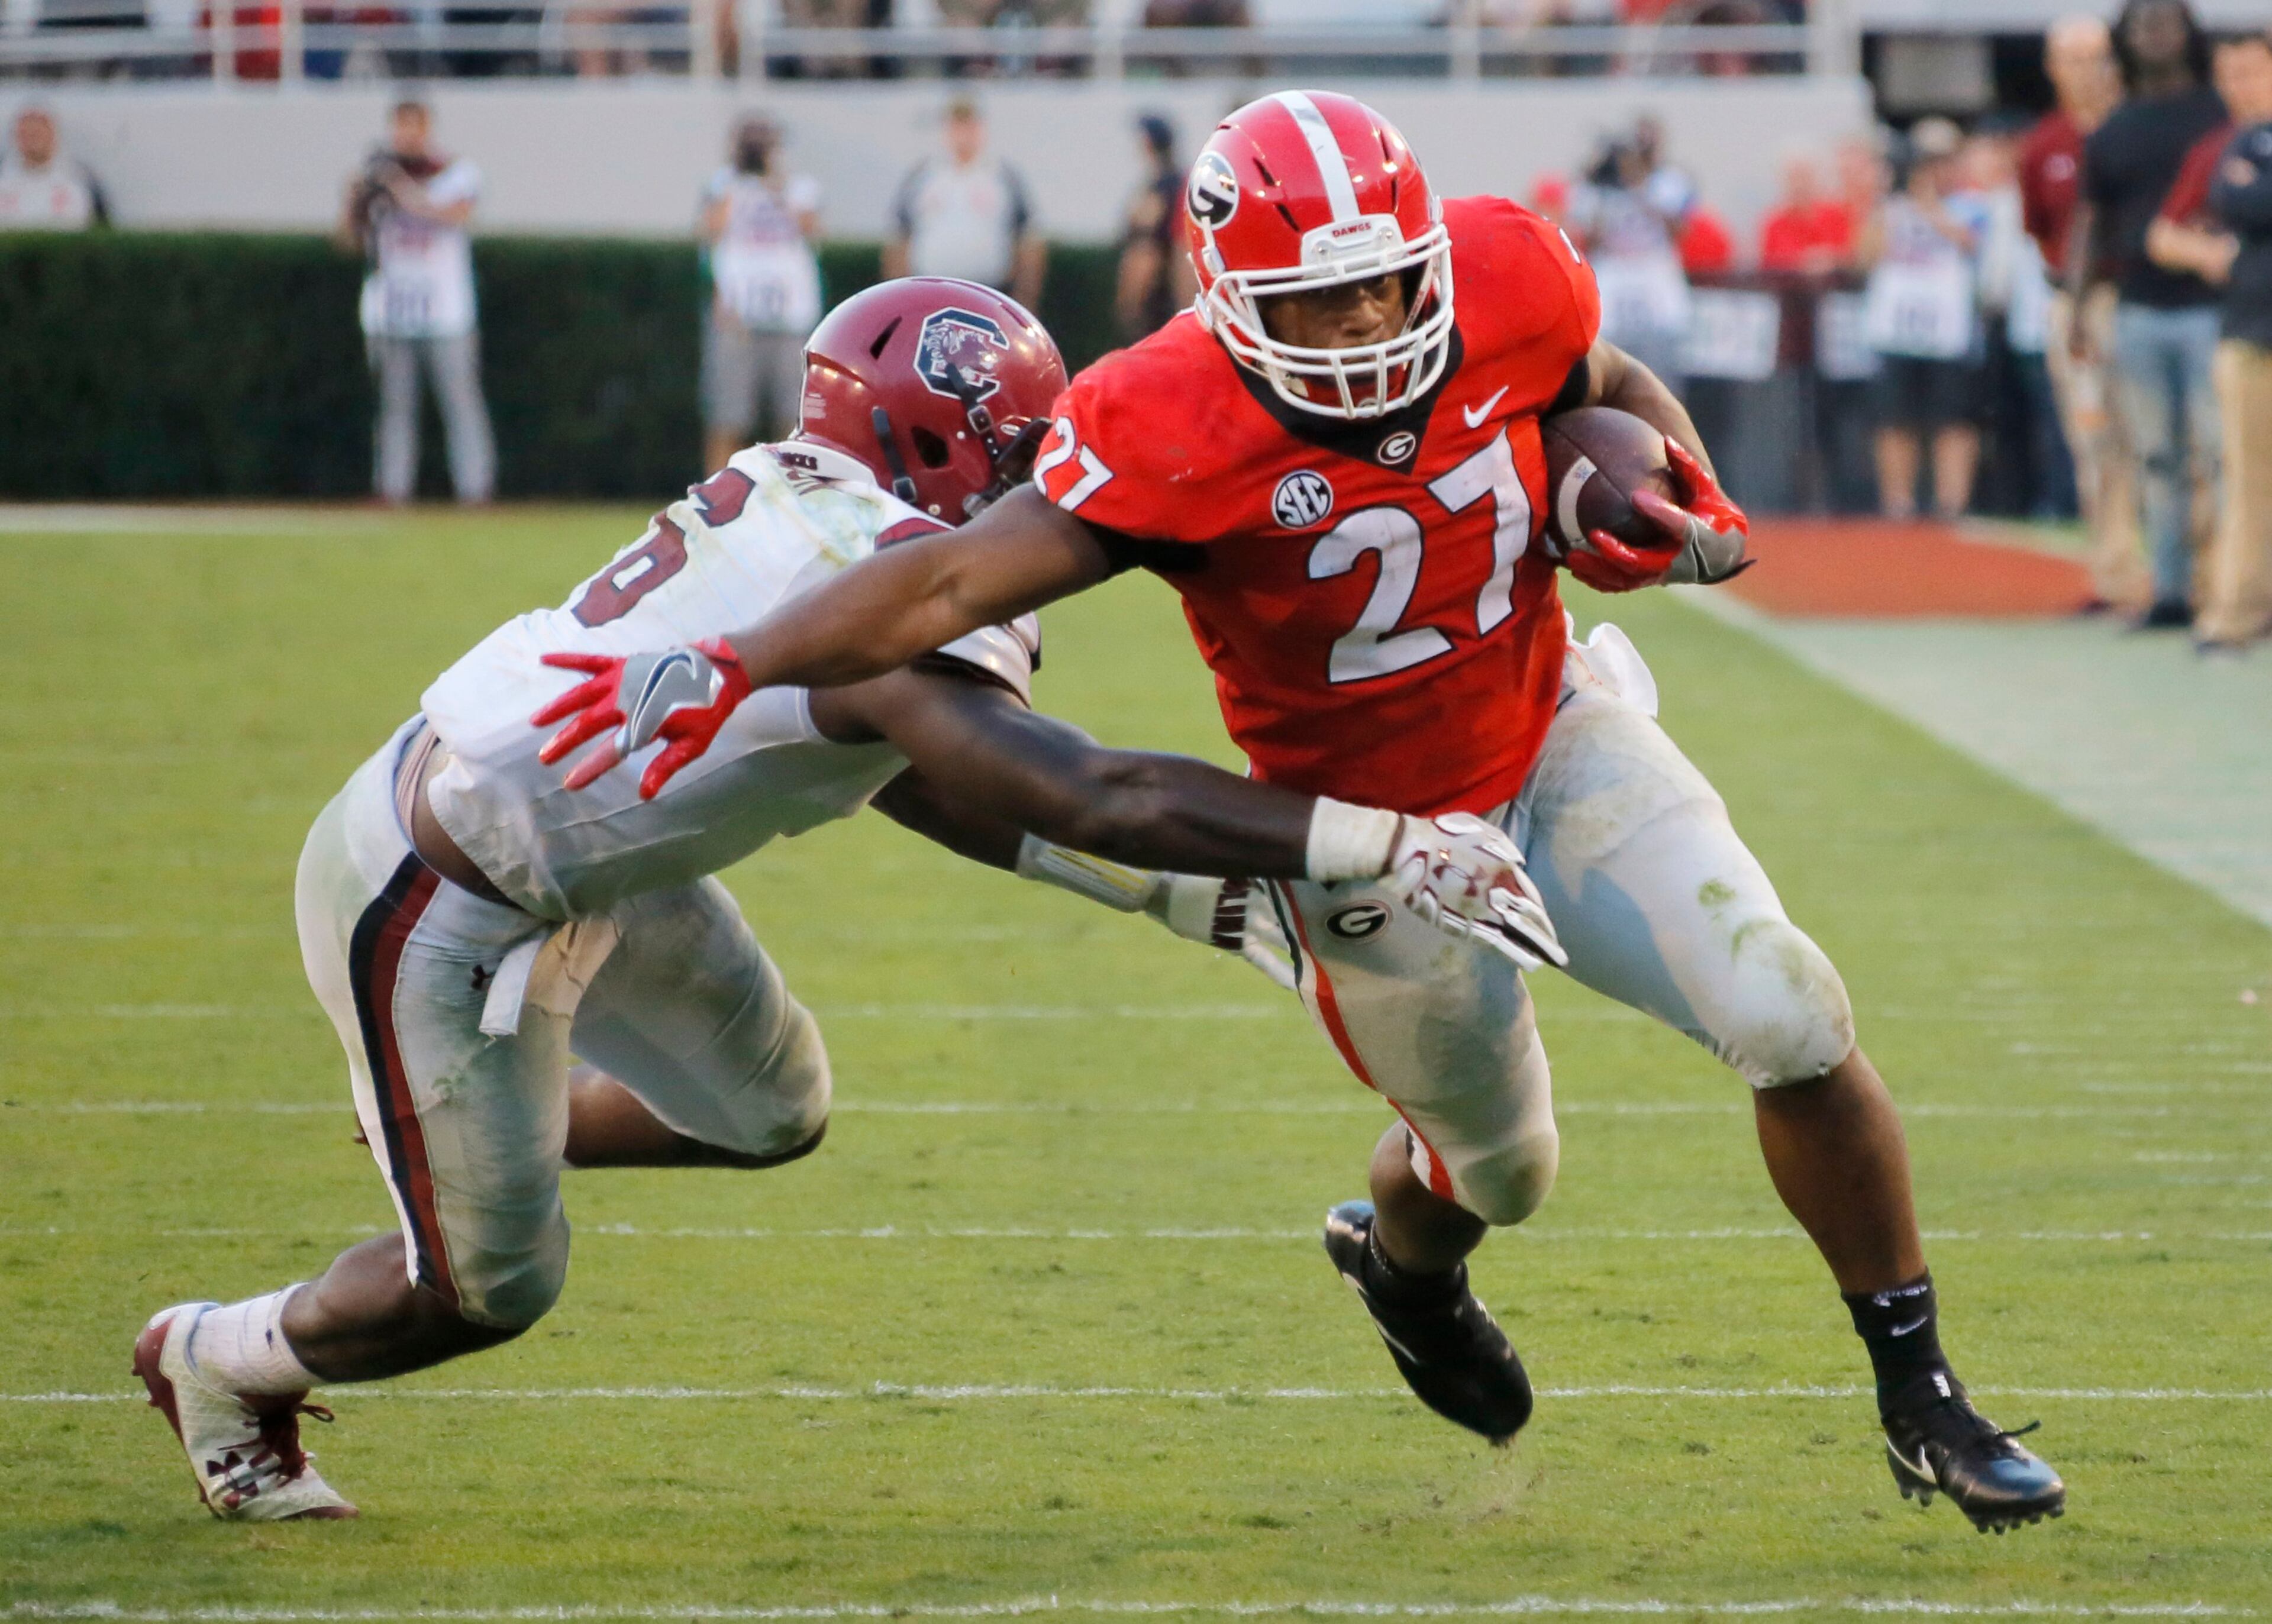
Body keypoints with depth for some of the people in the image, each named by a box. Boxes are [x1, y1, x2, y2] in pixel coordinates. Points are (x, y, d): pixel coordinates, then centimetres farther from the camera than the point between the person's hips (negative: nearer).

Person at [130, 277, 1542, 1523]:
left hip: (577, 853, 9)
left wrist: (1194, 896, 3)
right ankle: (222, 1362, 33)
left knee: (770, 1113, 19)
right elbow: (1099, 801, -39)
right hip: (436, 905, -9)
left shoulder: (805, 509, -3)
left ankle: (437, 1136, 40)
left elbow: (920, 781, 6)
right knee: (490, 1287, 5)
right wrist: (1389, 845, -39)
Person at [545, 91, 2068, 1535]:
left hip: (1558, 743, 3)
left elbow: (1606, 386, 7)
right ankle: (1404, 1261, 56)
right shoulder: (1178, 435, -31)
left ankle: (1919, 1391, 7)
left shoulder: (1503, 282, -18)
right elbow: (951, 581, -37)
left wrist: (1684, 495, -13)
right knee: (1499, 1165, 15)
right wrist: (722, 673, -48)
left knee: (1795, 1021, -12)